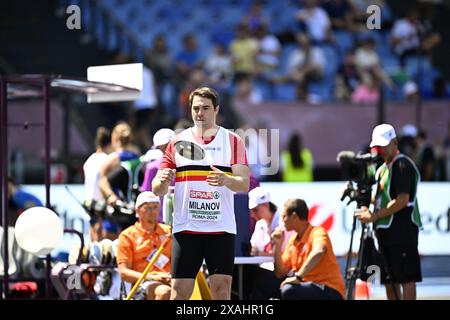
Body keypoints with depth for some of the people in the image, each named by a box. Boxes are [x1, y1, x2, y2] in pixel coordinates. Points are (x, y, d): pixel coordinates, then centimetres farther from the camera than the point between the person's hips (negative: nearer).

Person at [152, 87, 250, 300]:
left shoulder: (233, 141, 6)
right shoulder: (177, 143, 9)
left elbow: (244, 184, -4)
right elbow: (157, 190, 8)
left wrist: (226, 180, -25)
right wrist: (163, 181, -16)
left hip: (221, 229, -1)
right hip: (185, 228, 1)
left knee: (222, 291, -6)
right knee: (179, 291, -4)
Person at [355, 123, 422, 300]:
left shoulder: (402, 165, -10)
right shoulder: (382, 168, 19)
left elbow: (402, 200, -18)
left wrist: (374, 216, -17)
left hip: (402, 230, -9)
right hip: (386, 231, 9)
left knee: (406, 278, -8)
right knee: (390, 281, 10)